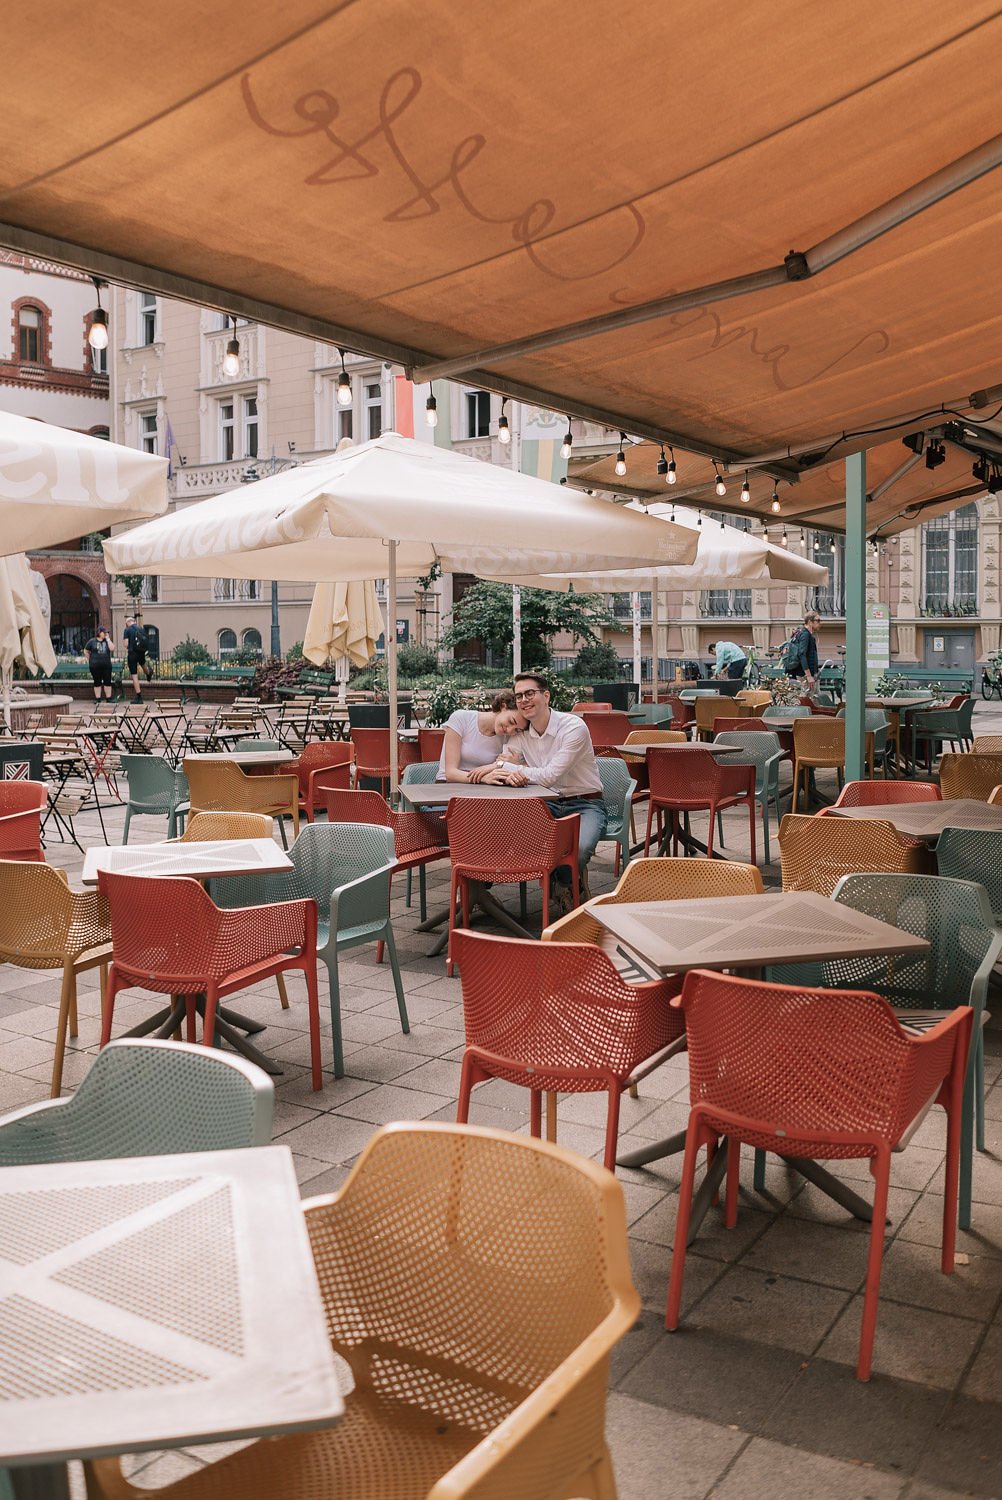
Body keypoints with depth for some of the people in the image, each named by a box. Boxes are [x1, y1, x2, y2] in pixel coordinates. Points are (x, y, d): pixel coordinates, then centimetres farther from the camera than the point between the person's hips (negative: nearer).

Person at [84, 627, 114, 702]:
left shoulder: (107, 641, 8)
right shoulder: (92, 641, 2)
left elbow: (111, 648, -8)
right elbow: (86, 651, 10)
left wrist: (108, 639, -6)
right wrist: (89, 660, 7)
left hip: (106, 665, 2)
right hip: (95, 665, -2)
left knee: (107, 682, 0)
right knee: (97, 682, 4)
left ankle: (109, 698, 6)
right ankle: (97, 699, 10)